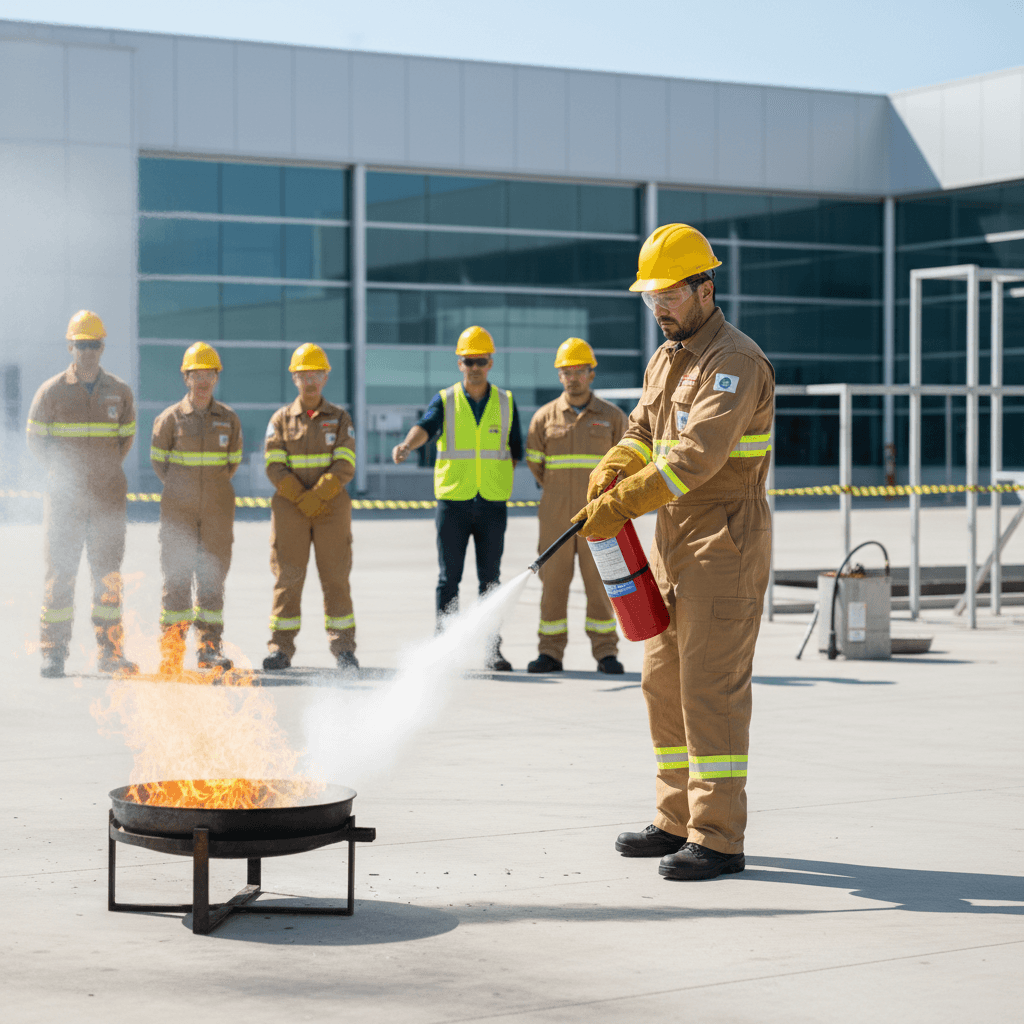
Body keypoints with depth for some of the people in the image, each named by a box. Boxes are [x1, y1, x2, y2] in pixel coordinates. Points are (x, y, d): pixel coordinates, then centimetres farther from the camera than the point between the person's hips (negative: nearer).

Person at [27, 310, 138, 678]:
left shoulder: (119, 392, 7)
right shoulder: (51, 391, 0)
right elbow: (36, 440, 8)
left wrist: (105, 468, 8)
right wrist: (63, 469, -1)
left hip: (109, 496, 2)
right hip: (66, 496, -2)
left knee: (109, 574, 4)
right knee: (60, 572, -3)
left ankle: (110, 652, 10)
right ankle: (53, 652, 2)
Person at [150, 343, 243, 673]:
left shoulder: (228, 419, 5)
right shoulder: (170, 418, -2)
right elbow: (158, 460, 8)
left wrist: (214, 487, 13)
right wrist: (181, 488, 9)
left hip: (217, 509, 2)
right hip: (178, 510, -2)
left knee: (213, 577, 2)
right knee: (176, 577, -1)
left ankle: (210, 648, 7)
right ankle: (171, 650, 5)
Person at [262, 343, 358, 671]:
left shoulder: (339, 418, 7)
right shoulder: (281, 419, 8)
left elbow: (345, 466, -3)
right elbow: (275, 467, -1)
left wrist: (318, 496, -15)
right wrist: (302, 499, -12)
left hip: (332, 506, 0)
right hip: (290, 508, 0)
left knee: (336, 577, -2)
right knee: (288, 578, -1)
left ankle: (343, 648, 2)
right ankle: (281, 649, 4)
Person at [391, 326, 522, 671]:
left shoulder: (506, 403, 8)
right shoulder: (445, 401, 2)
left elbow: (515, 451, 14)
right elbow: (425, 427, -17)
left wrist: (499, 479, 0)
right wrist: (407, 445, -39)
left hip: (493, 503, 1)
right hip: (452, 500, -1)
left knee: (490, 579, 3)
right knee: (449, 578, 0)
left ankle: (493, 649, 8)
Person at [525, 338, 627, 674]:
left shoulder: (612, 416, 3)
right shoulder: (544, 417, 4)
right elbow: (534, 462, 15)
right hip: (555, 518, 1)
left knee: (599, 583, -1)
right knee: (552, 581, 1)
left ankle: (606, 653, 5)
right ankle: (550, 652, 7)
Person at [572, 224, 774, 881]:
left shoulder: (735, 362, -15)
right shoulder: (666, 360, 16)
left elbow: (697, 457, -24)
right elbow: (644, 432, 14)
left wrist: (622, 505, -25)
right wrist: (612, 469, -8)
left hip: (724, 544, -10)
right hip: (674, 543, 10)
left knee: (711, 686, -10)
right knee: (665, 680, 12)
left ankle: (719, 838, -7)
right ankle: (679, 821, 21)